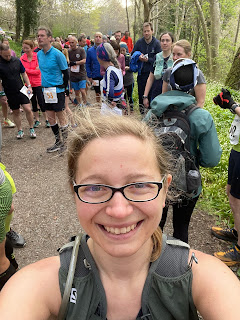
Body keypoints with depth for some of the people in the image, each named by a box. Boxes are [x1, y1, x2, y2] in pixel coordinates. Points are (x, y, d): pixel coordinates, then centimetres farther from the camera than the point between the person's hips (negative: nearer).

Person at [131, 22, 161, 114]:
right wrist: (138, 57, -10)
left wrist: (148, 60, -18)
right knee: (141, 93, 11)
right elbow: (132, 55, 11)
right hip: (141, 72, 3)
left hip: (152, 72, -3)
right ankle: (142, 110, 26)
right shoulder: (139, 42, 3)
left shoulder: (156, 43, -5)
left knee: (151, 93, -1)